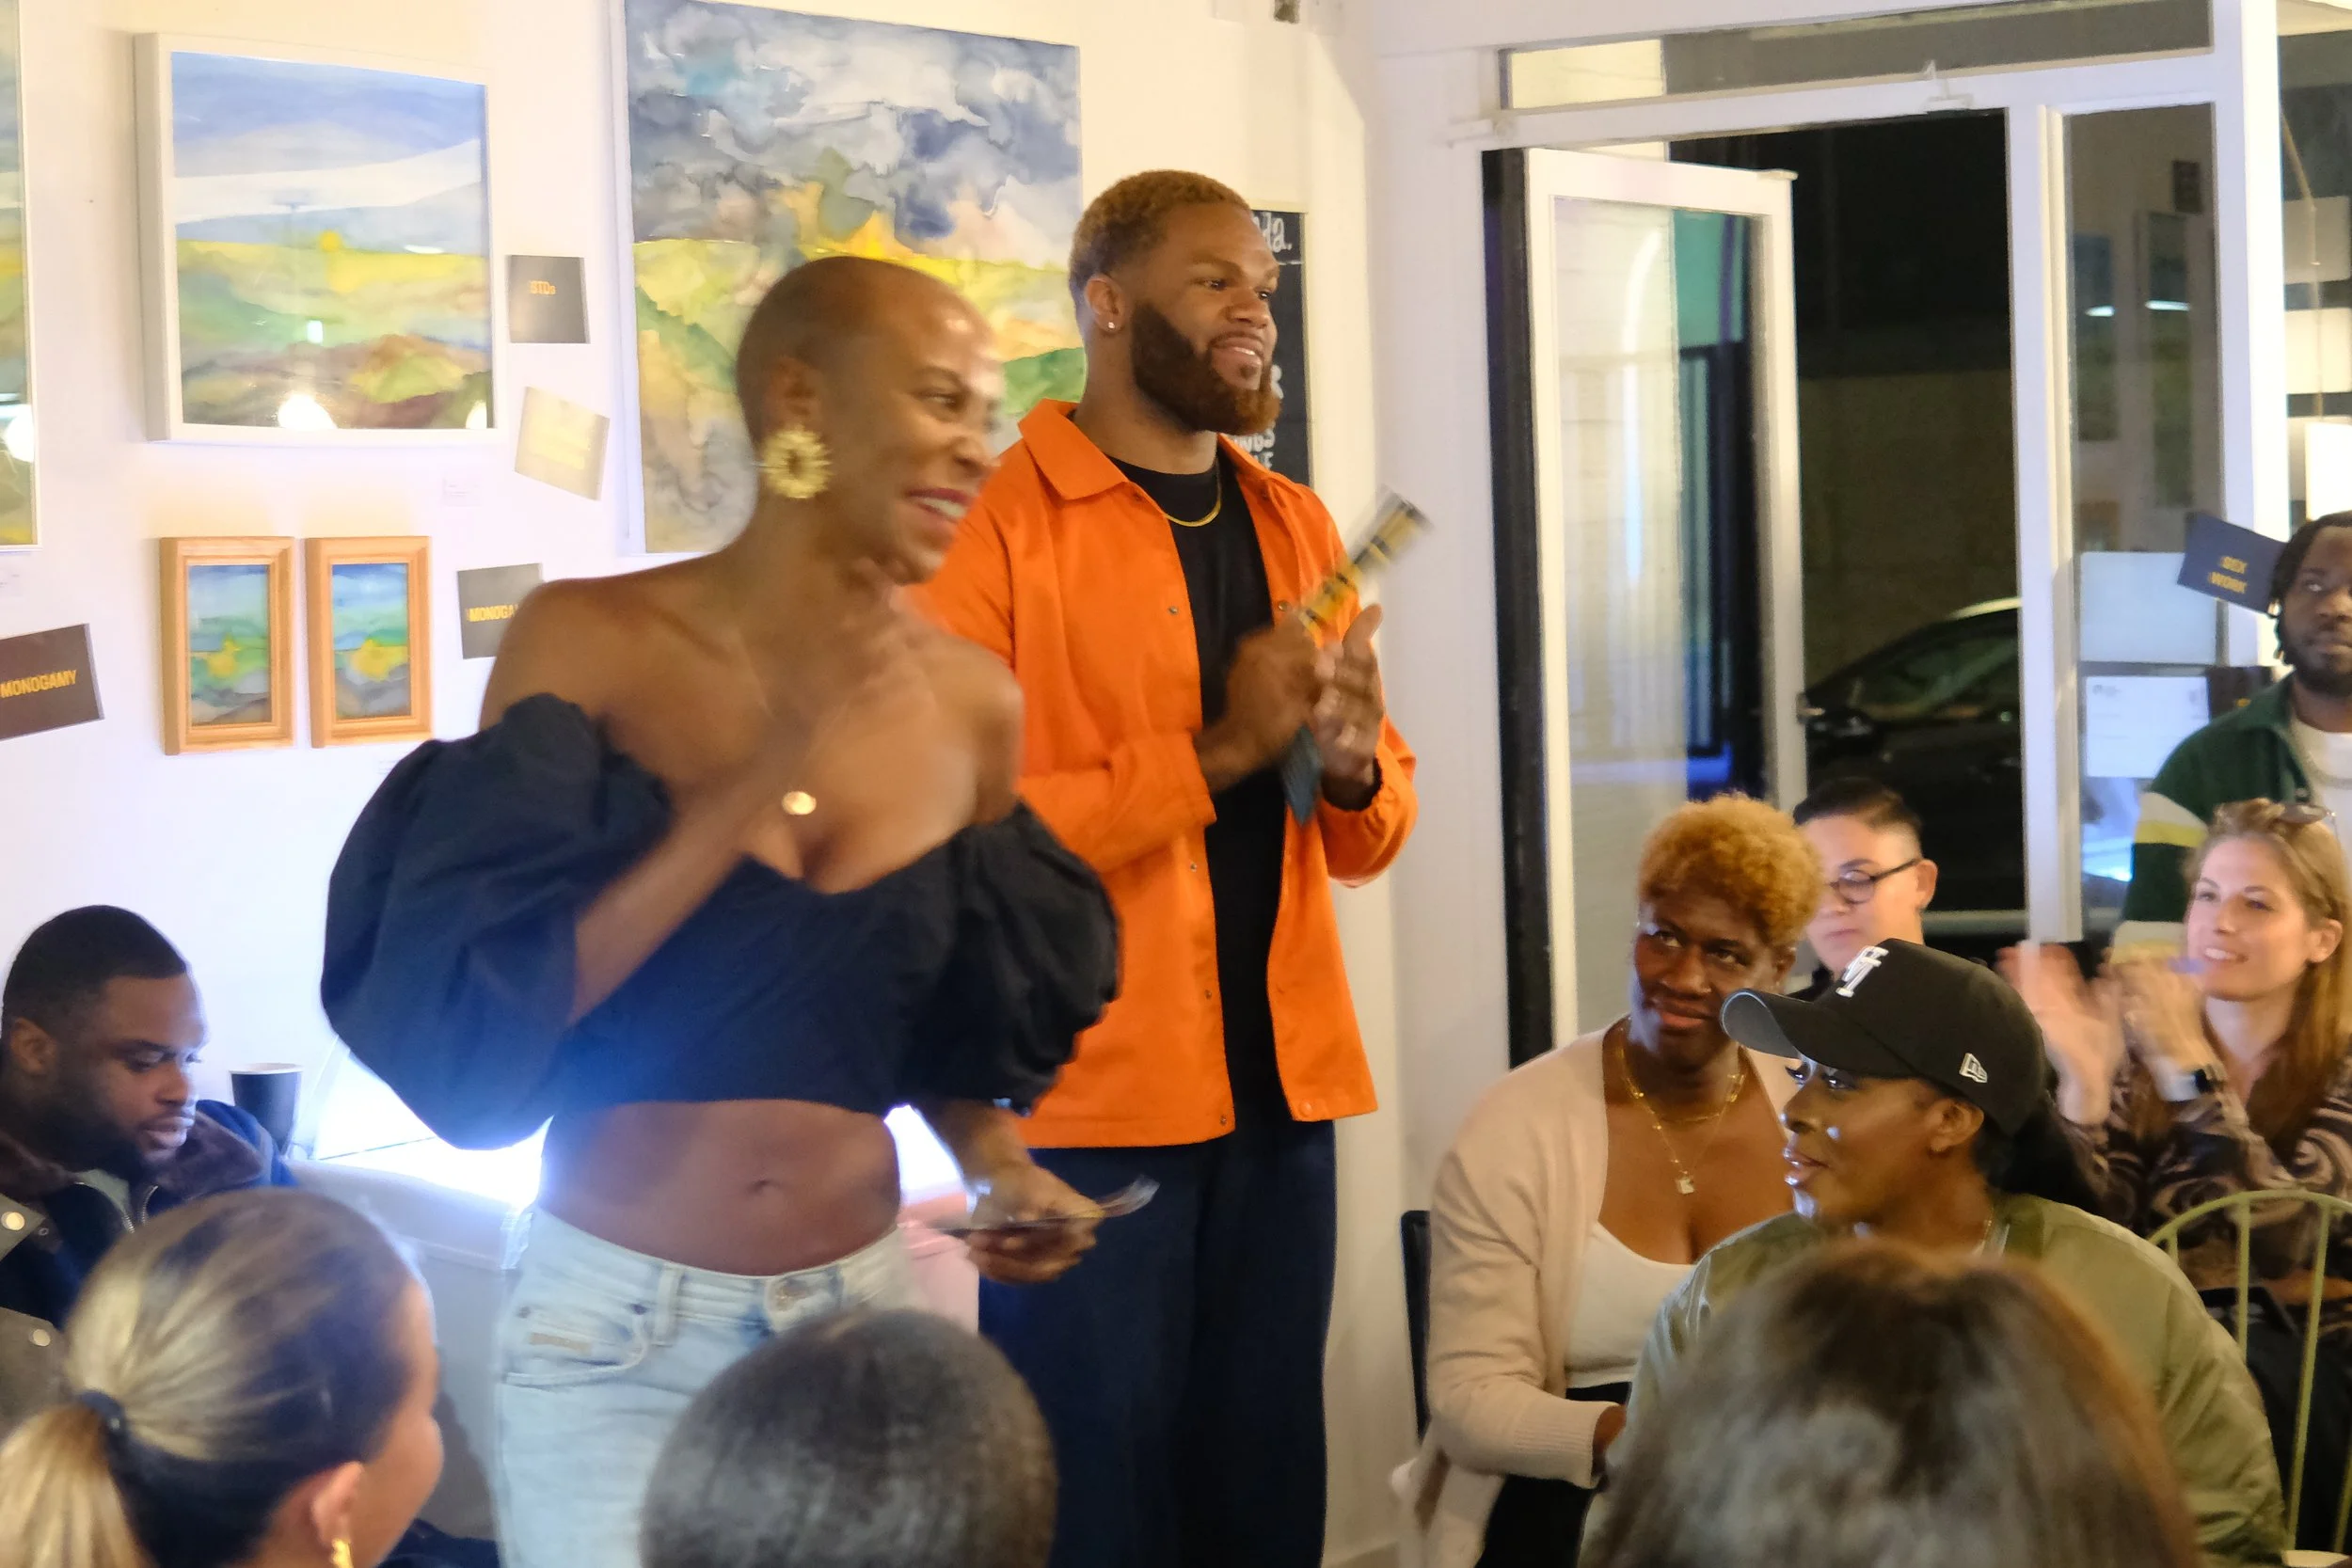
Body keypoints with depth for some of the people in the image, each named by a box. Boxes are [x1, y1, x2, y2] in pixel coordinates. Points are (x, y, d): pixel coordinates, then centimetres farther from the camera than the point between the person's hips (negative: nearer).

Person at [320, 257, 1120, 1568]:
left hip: (865, 1312, 4)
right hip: (615, 1327, -3)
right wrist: (761, 781, -20)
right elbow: (479, 1014, -17)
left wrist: (999, 1167, -6)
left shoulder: (974, 704, 0)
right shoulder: (592, 644, -12)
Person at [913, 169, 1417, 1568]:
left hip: (1279, 1087, 6)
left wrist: (1354, 762, -6)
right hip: (1086, 1103, -6)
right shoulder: (1000, 525, -6)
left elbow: (1372, 836, 17)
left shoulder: (1297, 528, 14)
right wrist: (1216, 752, -18)